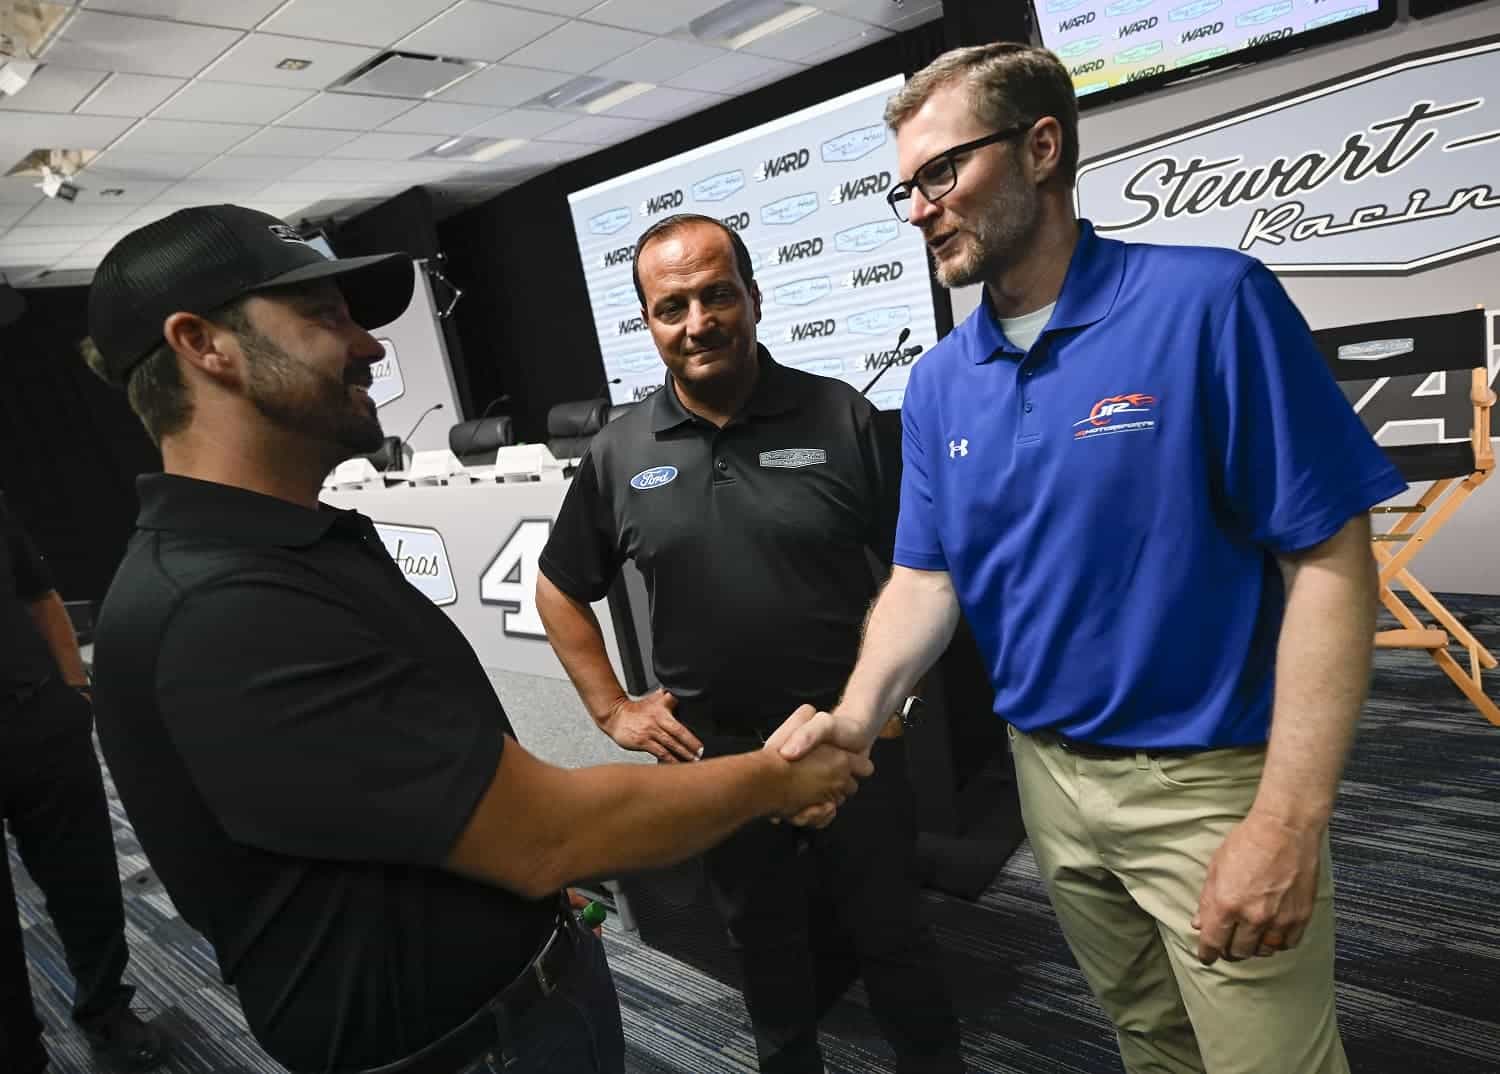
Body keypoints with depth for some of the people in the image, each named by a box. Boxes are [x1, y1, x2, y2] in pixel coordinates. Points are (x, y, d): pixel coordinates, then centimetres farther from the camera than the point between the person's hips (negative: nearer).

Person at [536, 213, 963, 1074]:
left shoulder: (842, 419, -9)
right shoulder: (620, 454, -3)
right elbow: (560, 588, 8)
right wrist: (612, 708, 2)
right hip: (714, 749, 2)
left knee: (890, 930, 16)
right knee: (763, 938, 22)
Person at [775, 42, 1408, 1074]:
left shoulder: (1211, 303, -15)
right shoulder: (939, 380, 2)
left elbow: (1329, 560, -15)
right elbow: (926, 576, 4)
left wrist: (1289, 819, -19)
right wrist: (858, 713, -13)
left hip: (1211, 781, -5)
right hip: (1049, 771, 5)